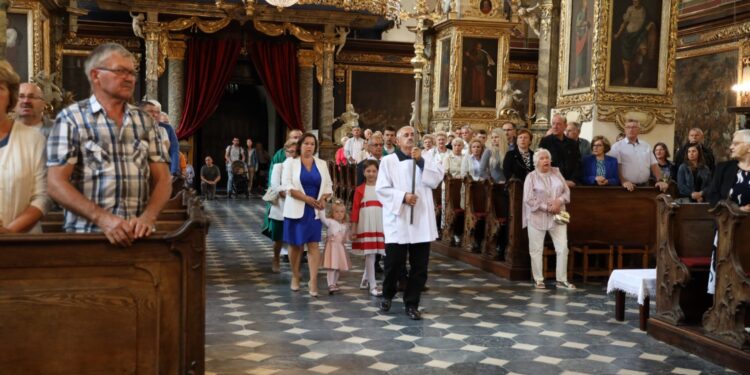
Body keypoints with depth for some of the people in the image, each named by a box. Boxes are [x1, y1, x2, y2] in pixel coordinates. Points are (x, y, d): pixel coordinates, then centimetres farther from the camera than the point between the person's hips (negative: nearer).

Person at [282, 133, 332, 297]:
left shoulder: (322, 164, 10)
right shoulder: (291, 163, 1)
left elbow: (328, 185, 8)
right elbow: (287, 185, -10)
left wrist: (323, 199, -13)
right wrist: (306, 198, -20)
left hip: (315, 210, 2)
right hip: (296, 209, -1)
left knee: (313, 245, -5)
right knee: (295, 244, 6)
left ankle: (313, 280, -8)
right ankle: (295, 277, 21)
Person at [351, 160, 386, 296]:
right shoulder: (360, 190, 0)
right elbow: (355, 210, -1)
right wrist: (353, 229, -4)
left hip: (380, 225, 3)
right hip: (365, 226, -3)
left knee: (374, 254, 9)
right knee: (369, 255, -2)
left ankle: (365, 280, 29)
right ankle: (372, 285, 2)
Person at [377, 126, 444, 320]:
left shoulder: (424, 161, 13)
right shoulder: (388, 161, 2)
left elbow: (436, 180, -3)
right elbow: (381, 189, -5)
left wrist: (420, 161, -9)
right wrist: (403, 196, -16)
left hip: (421, 221, 3)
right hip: (397, 220, -3)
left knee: (420, 266, 4)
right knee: (394, 264, 2)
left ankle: (411, 304, 17)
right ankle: (387, 295, 28)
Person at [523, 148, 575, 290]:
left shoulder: (556, 172, 8)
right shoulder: (531, 177, -4)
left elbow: (567, 191, 6)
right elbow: (529, 200, -11)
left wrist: (559, 201, -14)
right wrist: (547, 207, -15)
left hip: (557, 217, 3)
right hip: (537, 218, -3)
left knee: (563, 248, -1)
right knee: (536, 250, 3)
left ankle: (562, 280, 8)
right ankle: (538, 280, 15)